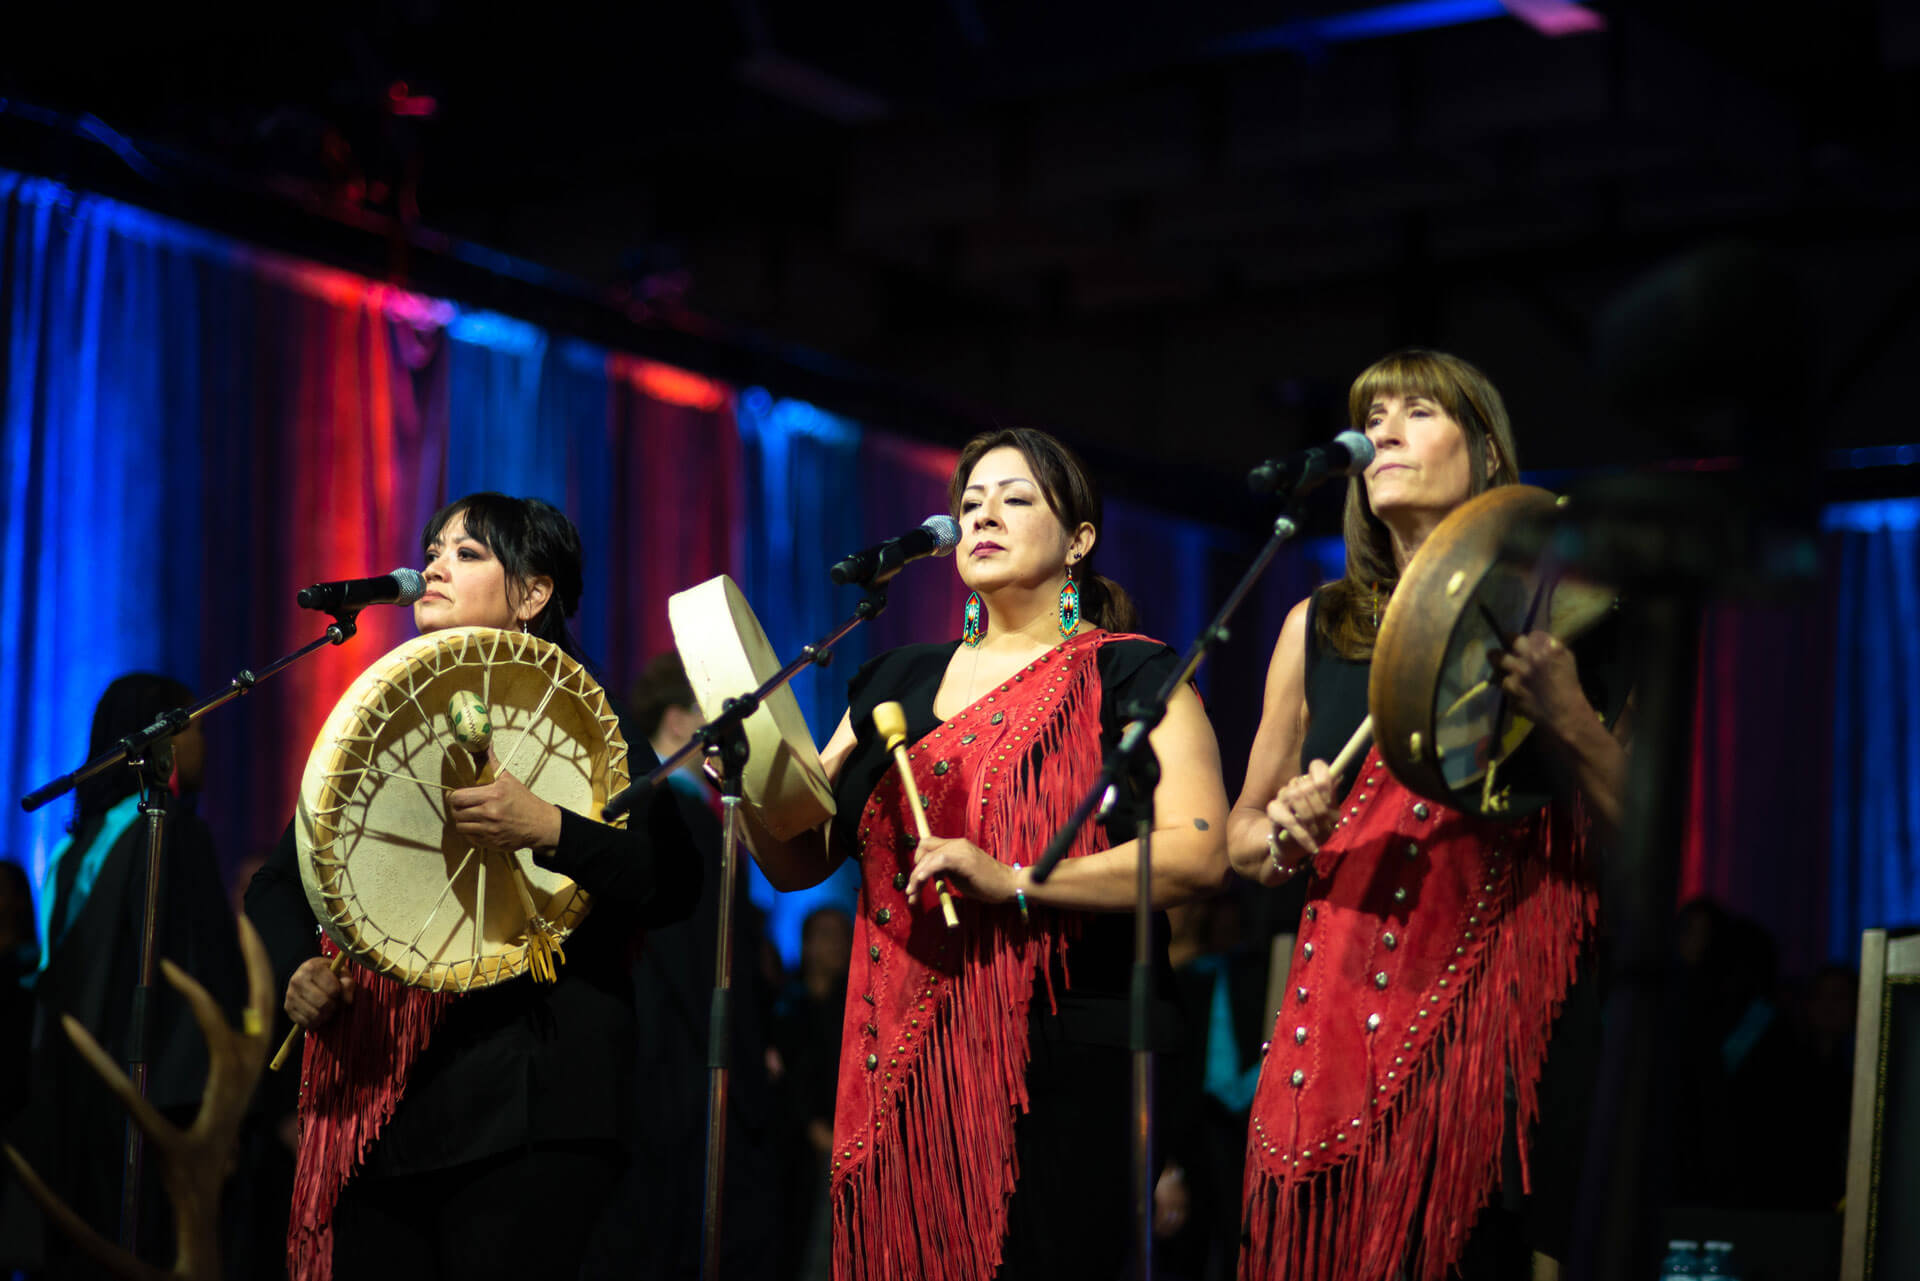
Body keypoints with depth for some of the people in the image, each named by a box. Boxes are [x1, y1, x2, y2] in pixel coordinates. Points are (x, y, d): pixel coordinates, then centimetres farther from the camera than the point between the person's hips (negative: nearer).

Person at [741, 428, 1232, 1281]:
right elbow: (796, 862, 17)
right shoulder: (899, 684, 19)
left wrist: (1012, 881, -20)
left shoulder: (1132, 678, 3)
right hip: (906, 1059, 4)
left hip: (1063, 1059, -4)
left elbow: (1198, 855, -12)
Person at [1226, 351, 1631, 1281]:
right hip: (1337, 1020, 3)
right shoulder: (1318, 628, 14)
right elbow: (1240, 833, 21)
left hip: (1497, 1025, -3)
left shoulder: (1545, 621, 6)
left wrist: (1567, 721, -13)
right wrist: (1283, 836, -1)